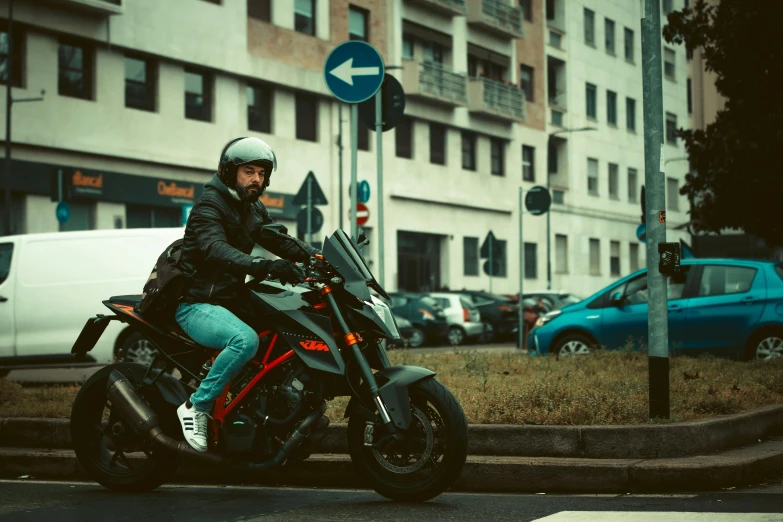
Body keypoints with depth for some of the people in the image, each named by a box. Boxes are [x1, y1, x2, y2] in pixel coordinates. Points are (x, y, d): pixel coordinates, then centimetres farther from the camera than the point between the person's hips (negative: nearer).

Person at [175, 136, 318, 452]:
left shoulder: (255, 211, 16)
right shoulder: (209, 205, -13)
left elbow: (280, 241, 13)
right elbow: (215, 249, -32)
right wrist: (262, 267, -48)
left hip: (232, 301, 9)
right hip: (197, 305, -9)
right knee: (246, 340, -35)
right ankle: (197, 406, -22)